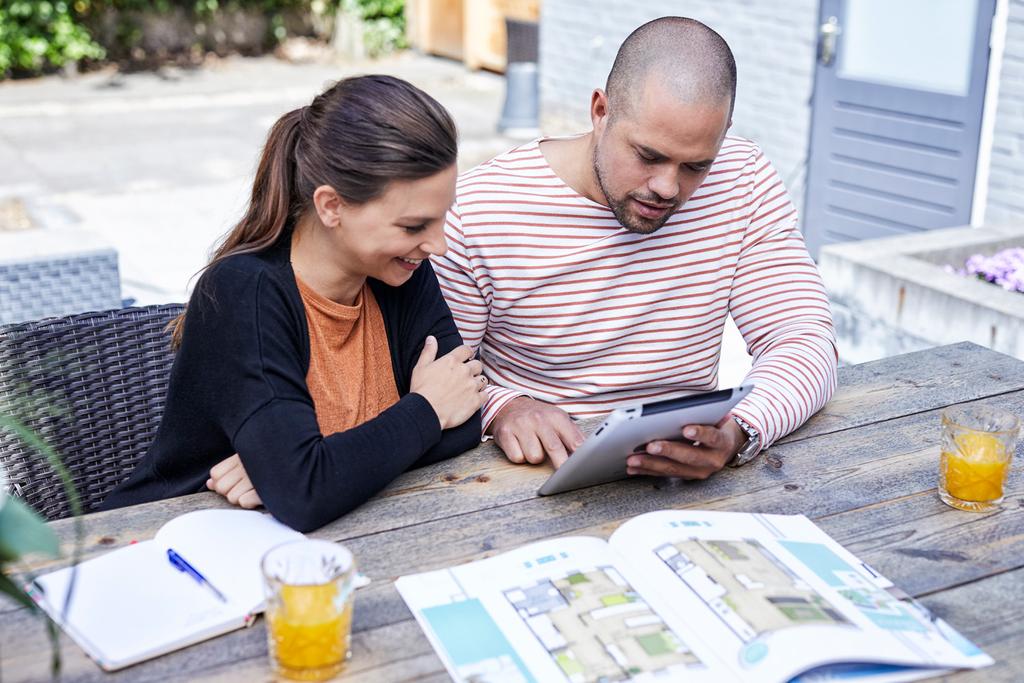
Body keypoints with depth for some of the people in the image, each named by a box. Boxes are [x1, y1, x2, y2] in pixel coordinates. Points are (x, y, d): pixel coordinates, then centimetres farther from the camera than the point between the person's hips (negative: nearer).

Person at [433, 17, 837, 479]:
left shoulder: (743, 179, -6)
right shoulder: (476, 211, -14)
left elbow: (805, 342, -9)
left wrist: (738, 433, -29)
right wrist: (499, 407, -29)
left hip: (684, 473, 1)